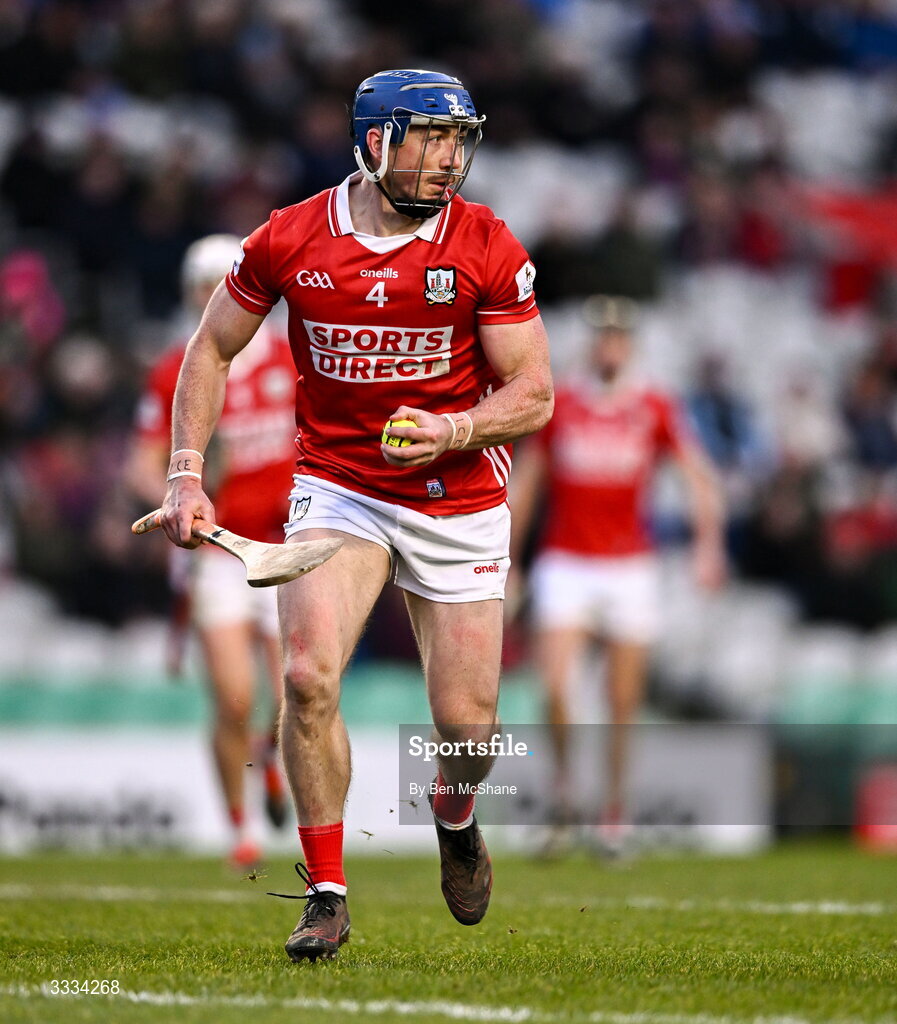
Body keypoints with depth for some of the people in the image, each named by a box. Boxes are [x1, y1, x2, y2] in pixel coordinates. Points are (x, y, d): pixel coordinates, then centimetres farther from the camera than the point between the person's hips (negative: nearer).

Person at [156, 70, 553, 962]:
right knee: (309, 675, -21)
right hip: (336, 487, 0)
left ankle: (454, 814, 37)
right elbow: (211, 351, 8)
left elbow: (532, 394, -5)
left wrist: (455, 431, -24)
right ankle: (326, 897, -7)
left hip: (459, 501, 0)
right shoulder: (288, 242, -7)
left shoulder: (486, 249, -9)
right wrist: (186, 473, 0)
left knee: (466, 722, -1)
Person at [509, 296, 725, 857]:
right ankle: (563, 780, 7)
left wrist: (709, 543, -16)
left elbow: (701, 477, -1)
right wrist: (506, 563, 14)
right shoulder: (558, 405, 3)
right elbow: (524, 485, 13)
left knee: (624, 707, 2)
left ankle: (615, 814, 16)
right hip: (564, 563, 0)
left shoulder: (655, 409, 0)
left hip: (630, 568, 0)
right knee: (555, 686, -17)